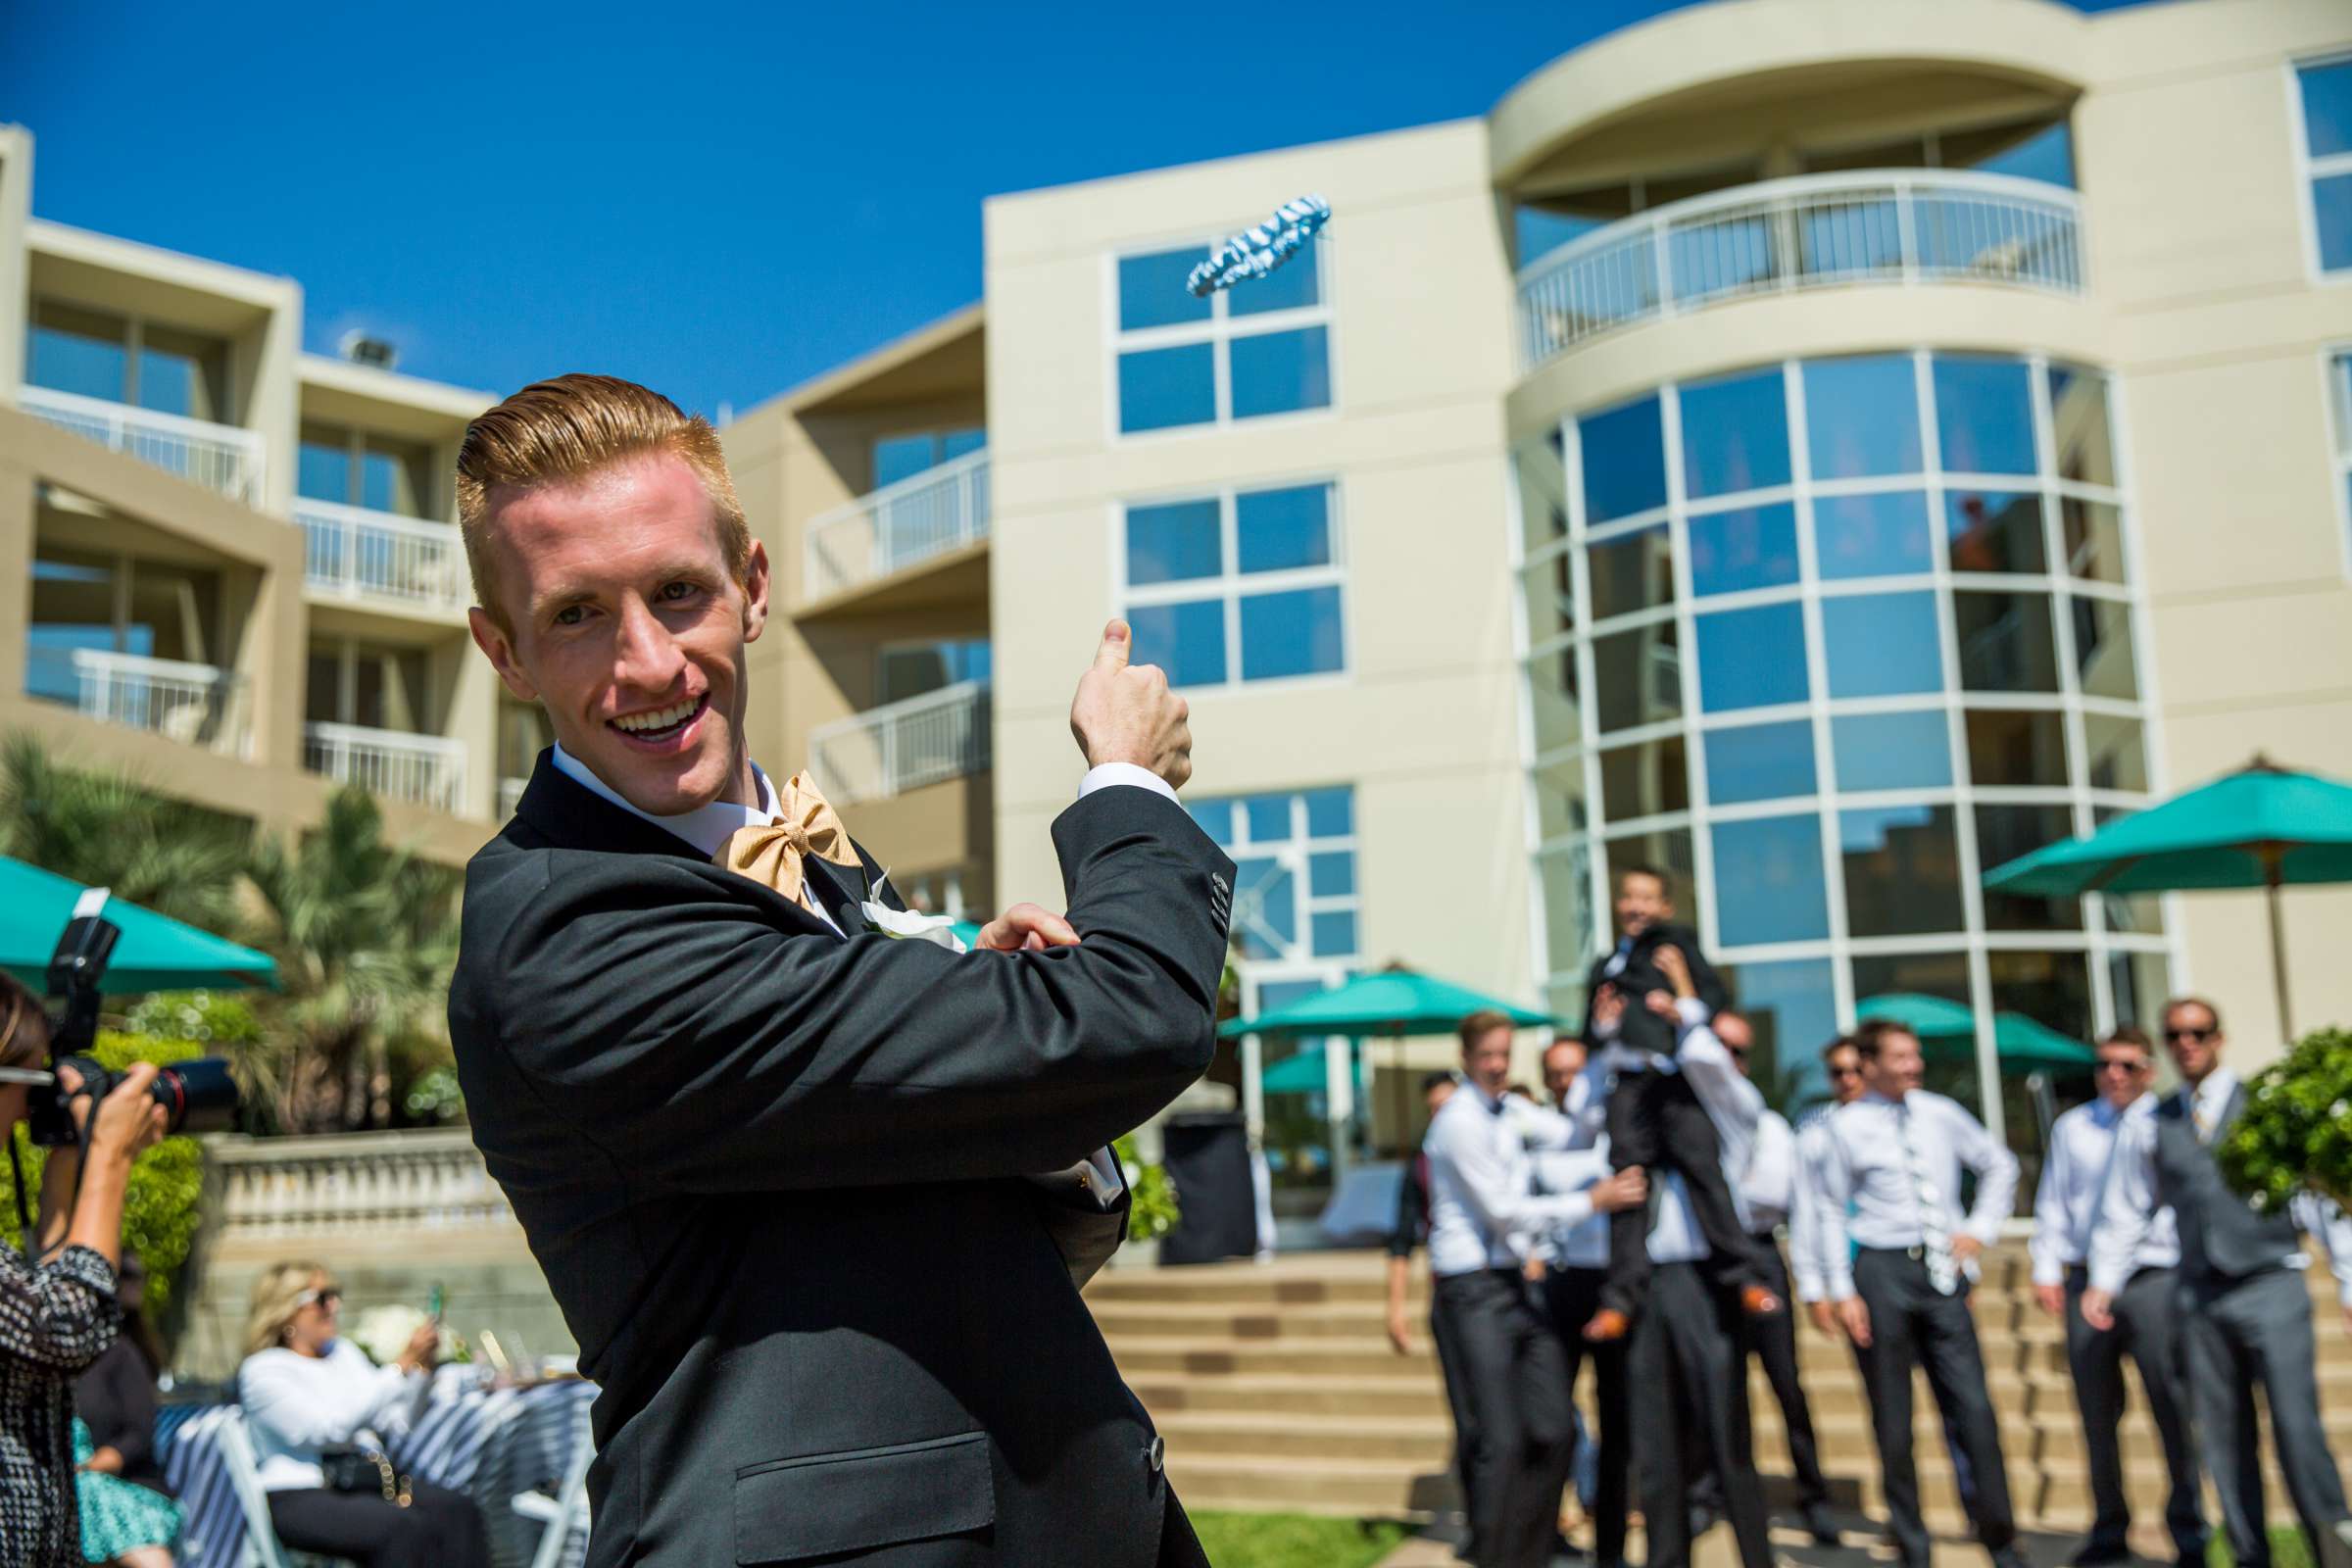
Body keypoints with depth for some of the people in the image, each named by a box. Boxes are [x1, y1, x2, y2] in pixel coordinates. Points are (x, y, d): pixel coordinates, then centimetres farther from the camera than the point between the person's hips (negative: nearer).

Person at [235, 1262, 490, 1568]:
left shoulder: (344, 1351, 20)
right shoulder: (260, 1370, -2)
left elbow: (396, 1424, 16)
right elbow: (331, 1428, -17)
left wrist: (422, 1367, 1)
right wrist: (401, 1366, -18)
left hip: (369, 1478, 6)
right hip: (300, 1497, -6)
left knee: (456, 1510, -23)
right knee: (405, 1527, -33)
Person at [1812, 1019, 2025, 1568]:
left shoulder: (1942, 1115, 5)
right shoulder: (1848, 1126, -5)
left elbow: (2000, 1165, 19)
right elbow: (1830, 1212, -3)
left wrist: (1979, 1229, 8)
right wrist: (1843, 1292, -7)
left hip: (1942, 1269, 2)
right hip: (1882, 1271, -2)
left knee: (1972, 1407, -1)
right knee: (1892, 1419, 6)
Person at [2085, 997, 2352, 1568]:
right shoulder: (2147, 1126, 9)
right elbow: (2125, 1209, 15)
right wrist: (2105, 1280, 6)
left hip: (2273, 1290, -3)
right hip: (2202, 1300, 3)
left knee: (2296, 1427, -9)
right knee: (2225, 1438, 7)